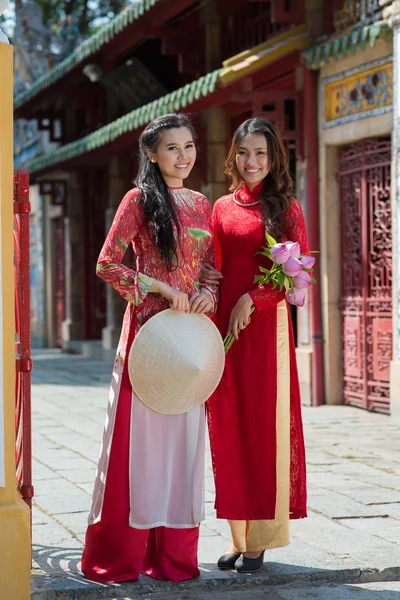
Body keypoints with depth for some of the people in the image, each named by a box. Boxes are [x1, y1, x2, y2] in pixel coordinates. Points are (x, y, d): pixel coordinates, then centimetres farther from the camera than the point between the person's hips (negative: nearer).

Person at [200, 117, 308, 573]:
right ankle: (238, 537, 12)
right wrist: (204, 278, -2)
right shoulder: (222, 207, 13)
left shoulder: (285, 208, 2)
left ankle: (258, 540, 6)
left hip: (265, 326, -4)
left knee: (264, 428, -1)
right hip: (223, 327, 4)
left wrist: (251, 300, -14)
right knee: (228, 431, 4)